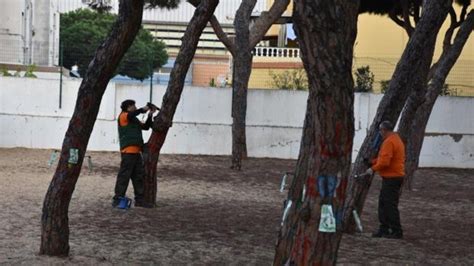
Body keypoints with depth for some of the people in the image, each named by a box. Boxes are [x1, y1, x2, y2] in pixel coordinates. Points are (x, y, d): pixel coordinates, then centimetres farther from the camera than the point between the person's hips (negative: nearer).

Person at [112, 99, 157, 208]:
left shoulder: (135, 120, 23)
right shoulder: (123, 116, -2)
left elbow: (146, 127, 24)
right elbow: (131, 115, -23)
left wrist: (150, 115, 13)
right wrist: (143, 109, -11)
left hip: (136, 151, 9)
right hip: (128, 151, -9)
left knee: (138, 176, 10)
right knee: (124, 175, -9)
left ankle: (139, 199, 15)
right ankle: (117, 199, -8)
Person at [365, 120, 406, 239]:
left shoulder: (389, 142, -18)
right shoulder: (396, 139, 16)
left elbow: (384, 162, -24)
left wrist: (373, 169, -12)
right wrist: (372, 162, 15)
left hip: (391, 178, -11)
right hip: (395, 176, 11)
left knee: (390, 205, -6)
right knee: (383, 203, 15)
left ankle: (396, 231, -2)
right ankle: (384, 229, 18)